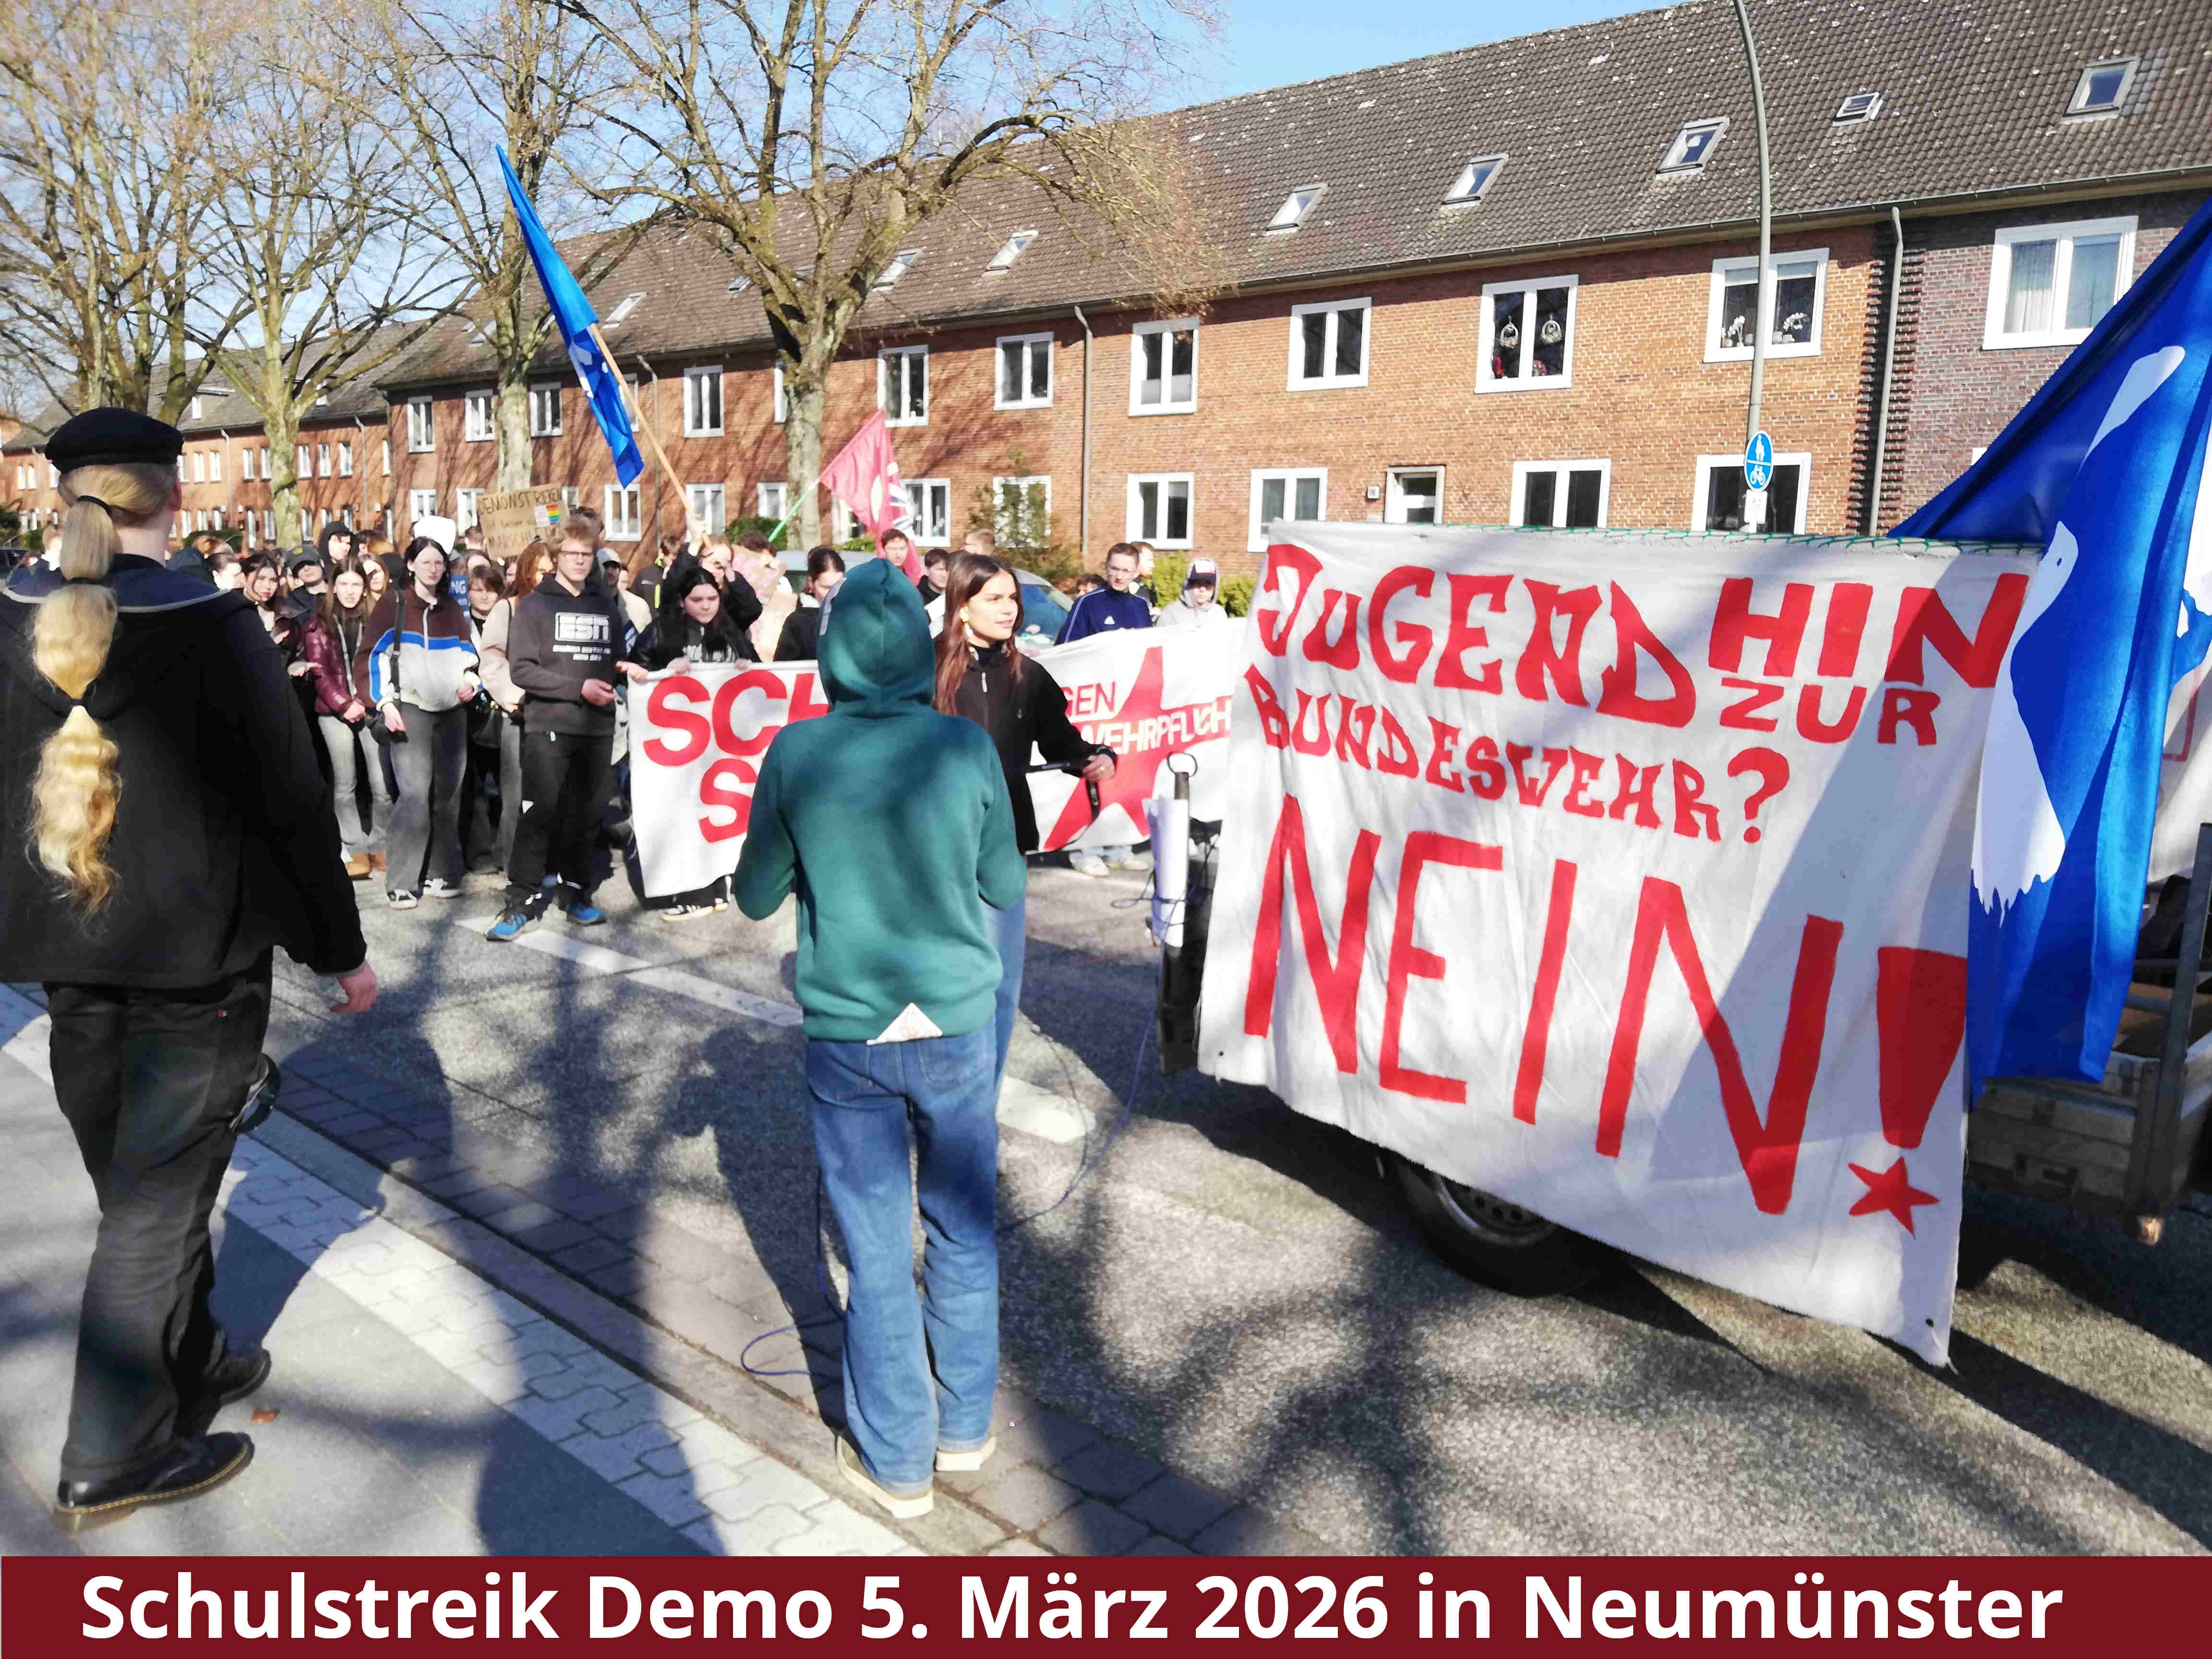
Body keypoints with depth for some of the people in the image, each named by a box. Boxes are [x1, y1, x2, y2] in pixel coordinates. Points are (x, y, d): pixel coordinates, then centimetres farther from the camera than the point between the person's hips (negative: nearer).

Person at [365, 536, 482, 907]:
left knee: (448, 793, 5)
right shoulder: (393, 604, 3)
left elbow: (468, 653, 23)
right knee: (415, 793, -13)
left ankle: (440, 874, 14)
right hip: (410, 708, -5)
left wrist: (469, 679, 1)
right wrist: (386, 703, -11)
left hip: (452, 710, 5)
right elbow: (374, 656, -1)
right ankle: (401, 883, -7)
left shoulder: (453, 609, 17)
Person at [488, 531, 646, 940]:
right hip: (549, 725, -4)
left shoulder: (606, 605, 17)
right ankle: (522, 901, -6)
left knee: (586, 814, 8)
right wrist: (579, 688, -15)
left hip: (598, 726, 4)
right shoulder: (535, 606, 2)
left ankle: (576, 893, 19)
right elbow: (522, 669, -7)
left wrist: (626, 668, 0)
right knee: (540, 812, -10)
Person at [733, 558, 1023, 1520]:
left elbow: (755, 897, 2)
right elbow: (1004, 886, 2)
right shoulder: (966, 749, -10)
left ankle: (896, 1461, 26)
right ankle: (964, 1428, 34)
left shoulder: (796, 755, -10)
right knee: (963, 1232, 18)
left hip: (847, 1037, 0)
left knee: (876, 1249, 12)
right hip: (954, 1026, 0)